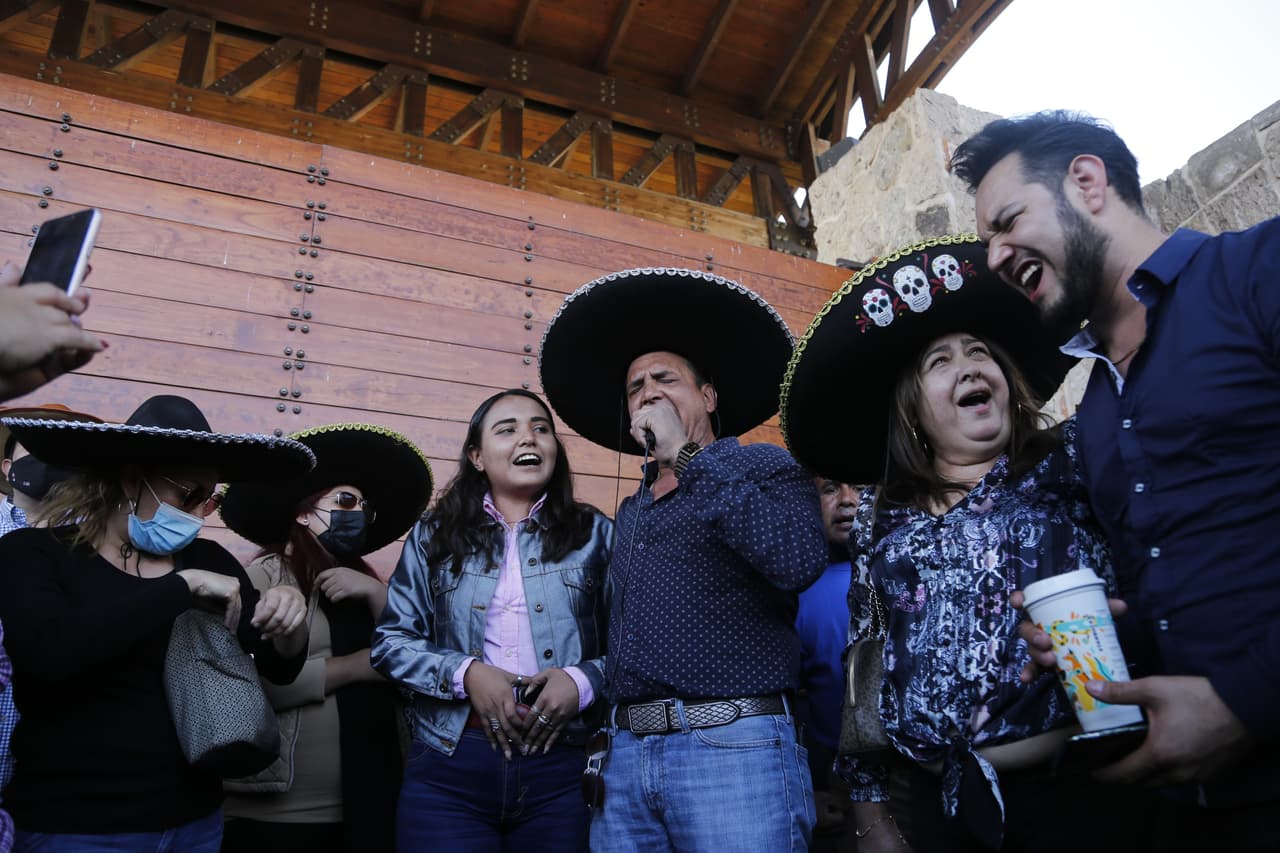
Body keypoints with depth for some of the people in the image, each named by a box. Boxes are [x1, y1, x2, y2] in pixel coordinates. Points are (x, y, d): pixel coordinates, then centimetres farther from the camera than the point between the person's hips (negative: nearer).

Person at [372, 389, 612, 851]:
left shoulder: (595, 533, 6)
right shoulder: (434, 535, 9)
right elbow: (391, 640, 6)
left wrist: (583, 681, -14)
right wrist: (465, 674, -9)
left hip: (562, 767, 0)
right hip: (449, 766, 0)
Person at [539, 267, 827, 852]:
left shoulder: (764, 467, 0)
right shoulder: (631, 512, 18)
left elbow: (798, 564, -21)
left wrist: (686, 457, -15)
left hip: (735, 746, -6)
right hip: (625, 756, 6)